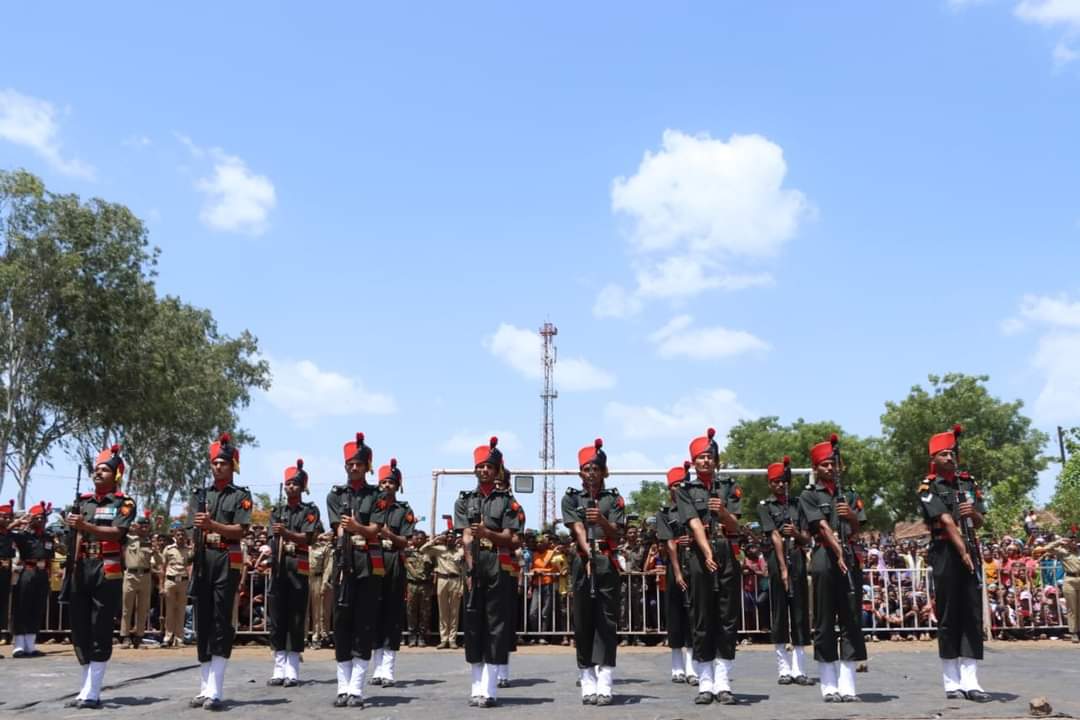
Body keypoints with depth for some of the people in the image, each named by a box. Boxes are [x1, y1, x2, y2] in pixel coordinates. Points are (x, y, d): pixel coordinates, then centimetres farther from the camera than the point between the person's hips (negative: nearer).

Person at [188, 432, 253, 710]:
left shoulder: (241, 496, 2)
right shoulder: (201, 495, 15)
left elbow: (240, 531, -9)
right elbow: (193, 530, 11)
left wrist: (211, 524, -22)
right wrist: (192, 564, 0)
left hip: (227, 561, -5)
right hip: (202, 561, 5)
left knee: (221, 623, -8)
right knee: (202, 623, 6)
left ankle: (215, 691, -10)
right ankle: (204, 688, 13)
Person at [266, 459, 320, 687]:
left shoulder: (310, 510, 3)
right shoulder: (277, 512, 15)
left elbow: (307, 538, -11)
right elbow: (273, 539, 9)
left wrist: (286, 533, -27)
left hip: (298, 567, -4)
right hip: (278, 567, 4)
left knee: (296, 620, -2)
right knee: (276, 618, 4)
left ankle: (292, 671, 1)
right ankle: (279, 670, 10)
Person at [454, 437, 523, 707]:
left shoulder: (507, 502, 5)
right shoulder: (465, 501, 11)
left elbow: (512, 540, -3)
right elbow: (466, 537, 0)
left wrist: (487, 533, -21)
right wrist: (470, 569, -10)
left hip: (499, 568, -2)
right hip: (474, 566, 2)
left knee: (496, 624, -4)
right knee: (473, 624, 5)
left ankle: (489, 689, -3)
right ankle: (477, 687, 13)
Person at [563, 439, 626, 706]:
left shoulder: (614, 498, 7)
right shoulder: (571, 498, 8)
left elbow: (617, 534, -2)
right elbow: (577, 529, -6)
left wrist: (602, 520, -22)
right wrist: (588, 553, -23)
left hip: (607, 564, -1)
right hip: (582, 563, 1)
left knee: (606, 622, -4)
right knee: (583, 623, 3)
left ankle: (605, 686, -5)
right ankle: (588, 686, 8)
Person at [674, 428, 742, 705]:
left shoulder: (729, 488, 11)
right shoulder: (684, 490, 5)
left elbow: (735, 527, 3)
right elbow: (695, 524, -10)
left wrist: (723, 511, -18)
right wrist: (707, 553, -25)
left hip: (728, 555, 2)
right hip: (700, 556, -2)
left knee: (728, 619, 1)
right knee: (702, 619, 1)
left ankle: (723, 683, 6)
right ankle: (705, 684, 7)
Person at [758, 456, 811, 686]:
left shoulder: (798, 504, 13)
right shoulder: (765, 506, 2)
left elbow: (807, 539, 12)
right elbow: (775, 537, -9)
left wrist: (796, 534, -11)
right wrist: (783, 568, -17)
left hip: (798, 561, 3)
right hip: (776, 561, -3)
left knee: (800, 612, 2)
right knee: (778, 613, 0)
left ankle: (799, 669, 6)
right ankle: (784, 669, 6)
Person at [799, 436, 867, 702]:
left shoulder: (849, 495, 19)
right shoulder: (808, 496, 5)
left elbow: (857, 529, 10)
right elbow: (822, 526, -9)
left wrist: (852, 516, -12)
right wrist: (838, 552, -21)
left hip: (850, 559, 4)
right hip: (824, 558, -4)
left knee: (851, 621, 2)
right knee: (825, 623, 0)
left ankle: (847, 686, 5)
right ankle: (830, 687, 5)